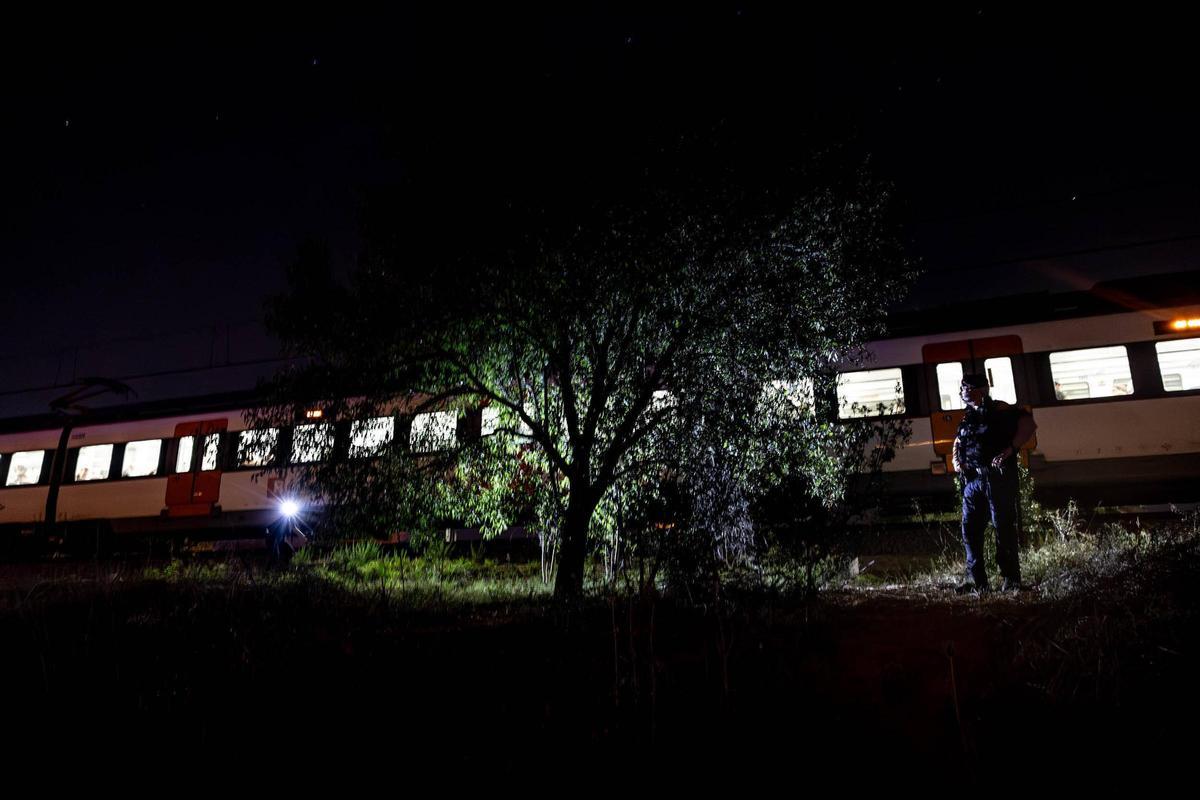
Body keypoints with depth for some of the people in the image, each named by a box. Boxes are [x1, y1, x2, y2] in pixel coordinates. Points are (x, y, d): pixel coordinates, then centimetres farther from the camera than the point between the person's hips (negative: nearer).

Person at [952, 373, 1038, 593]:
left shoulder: (999, 410, -3)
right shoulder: (968, 418, 18)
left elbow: (1029, 424, -11)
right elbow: (958, 443, 29)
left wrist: (1011, 449, -18)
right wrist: (956, 460, 10)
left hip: (998, 478, -7)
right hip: (973, 479, 7)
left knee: (1004, 528, -3)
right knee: (970, 529, 5)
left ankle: (1011, 579, 5)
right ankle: (976, 580, 11)